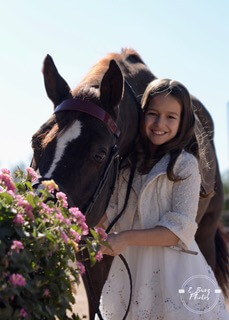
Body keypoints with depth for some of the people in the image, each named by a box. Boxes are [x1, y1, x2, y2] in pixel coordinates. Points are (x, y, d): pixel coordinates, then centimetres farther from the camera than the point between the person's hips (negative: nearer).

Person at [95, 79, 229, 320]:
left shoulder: (185, 165, -9)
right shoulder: (127, 162, 7)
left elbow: (180, 230, -15)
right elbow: (111, 212, 5)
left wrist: (126, 238, -20)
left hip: (171, 270, -5)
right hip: (128, 266, 5)